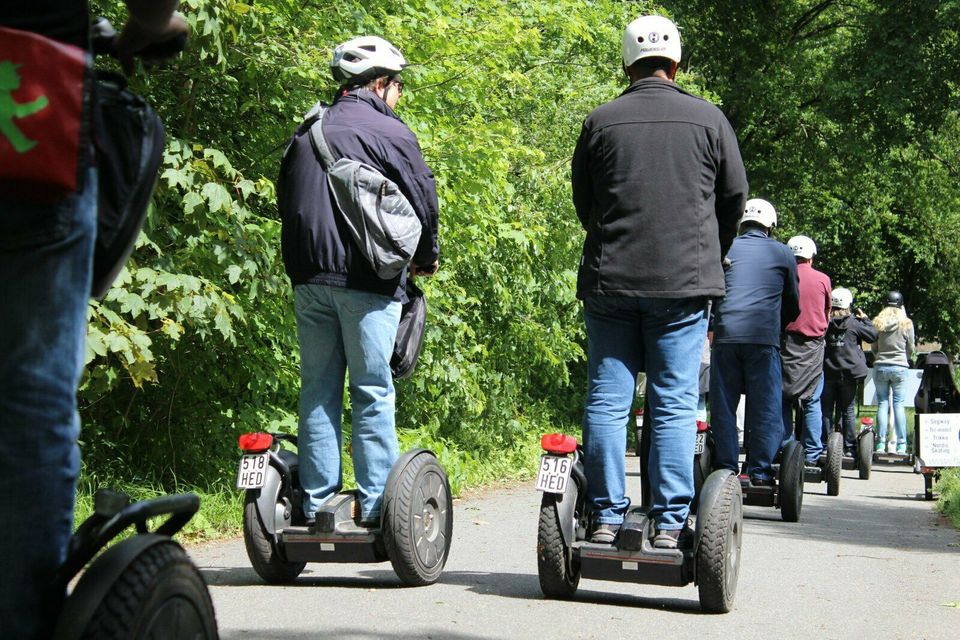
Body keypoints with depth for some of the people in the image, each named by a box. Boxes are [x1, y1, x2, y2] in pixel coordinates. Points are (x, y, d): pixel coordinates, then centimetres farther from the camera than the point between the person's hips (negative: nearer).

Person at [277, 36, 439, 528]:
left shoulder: (306, 132, 16)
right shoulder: (389, 132, -4)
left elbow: (284, 198, 22)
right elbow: (423, 199, -2)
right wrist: (426, 256, 14)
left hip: (308, 278, 6)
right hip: (366, 279, -5)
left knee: (318, 389, 8)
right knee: (372, 390, -1)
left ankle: (317, 501, 8)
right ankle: (376, 501, -1)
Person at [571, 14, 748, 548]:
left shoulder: (601, 121, 3)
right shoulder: (708, 119, 3)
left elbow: (583, 203, 12)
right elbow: (735, 197, 10)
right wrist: (711, 255, 27)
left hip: (609, 281, 1)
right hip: (685, 283, -1)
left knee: (607, 400, 5)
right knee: (675, 403, 1)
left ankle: (607, 517, 3)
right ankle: (670, 523, -1)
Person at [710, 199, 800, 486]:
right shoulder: (783, 253, 12)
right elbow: (793, 304, 19)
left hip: (725, 335, 1)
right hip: (764, 337, -1)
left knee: (723, 405, 6)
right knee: (765, 406, 3)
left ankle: (726, 469, 5)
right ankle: (759, 471, 0)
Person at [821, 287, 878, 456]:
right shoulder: (854, 323, -5)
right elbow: (873, 336, 6)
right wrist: (864, 319, 15)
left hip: (828, 372, 0)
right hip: (848, 373, 0)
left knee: (826, 410, 7)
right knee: (848, 411, 7)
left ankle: (824, 444, 4)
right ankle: (849, 447, 6)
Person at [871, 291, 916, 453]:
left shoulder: (877, 322, 0)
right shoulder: (906, 324, -5)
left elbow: (873, 347, 9)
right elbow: (911, 349, 4)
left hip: (880, 367, 2)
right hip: (899, 368, -1)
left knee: (882, 404, 6)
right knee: (899, 404, 2)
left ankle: (881, 443, 4)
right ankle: (901, 444, 1)